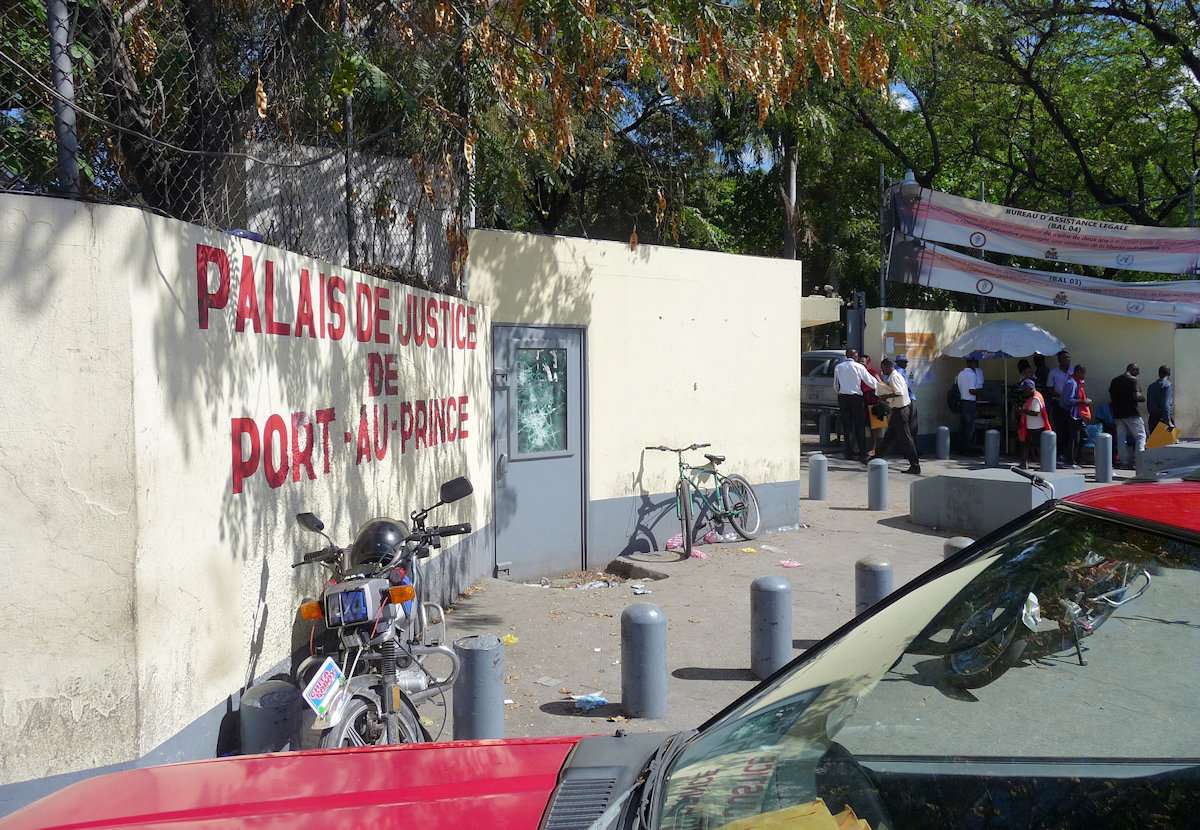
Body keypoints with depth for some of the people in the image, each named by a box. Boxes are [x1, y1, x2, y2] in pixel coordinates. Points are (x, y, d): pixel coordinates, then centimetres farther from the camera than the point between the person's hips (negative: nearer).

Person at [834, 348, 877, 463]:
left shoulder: (838, 367, 6)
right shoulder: (858, 367, -6)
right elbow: (870, 381, -3)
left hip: (842, 397, 4)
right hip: (856, 397, -4)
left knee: (847, 426, 9)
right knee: (860, 427, -1)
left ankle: (849, 453, 10)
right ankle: (863, 454, -5)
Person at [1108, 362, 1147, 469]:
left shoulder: (1114, 380, 13)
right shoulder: (1132, 380, -8)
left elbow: (1110, 398, 14)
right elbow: (1136, 396, -15)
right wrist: (1143, 397, 4)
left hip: (1118, 413, 6)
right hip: (1131, 413, -6)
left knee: (1121, 438, 6)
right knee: (1140, 436, 2)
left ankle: (1125, 463, 7)